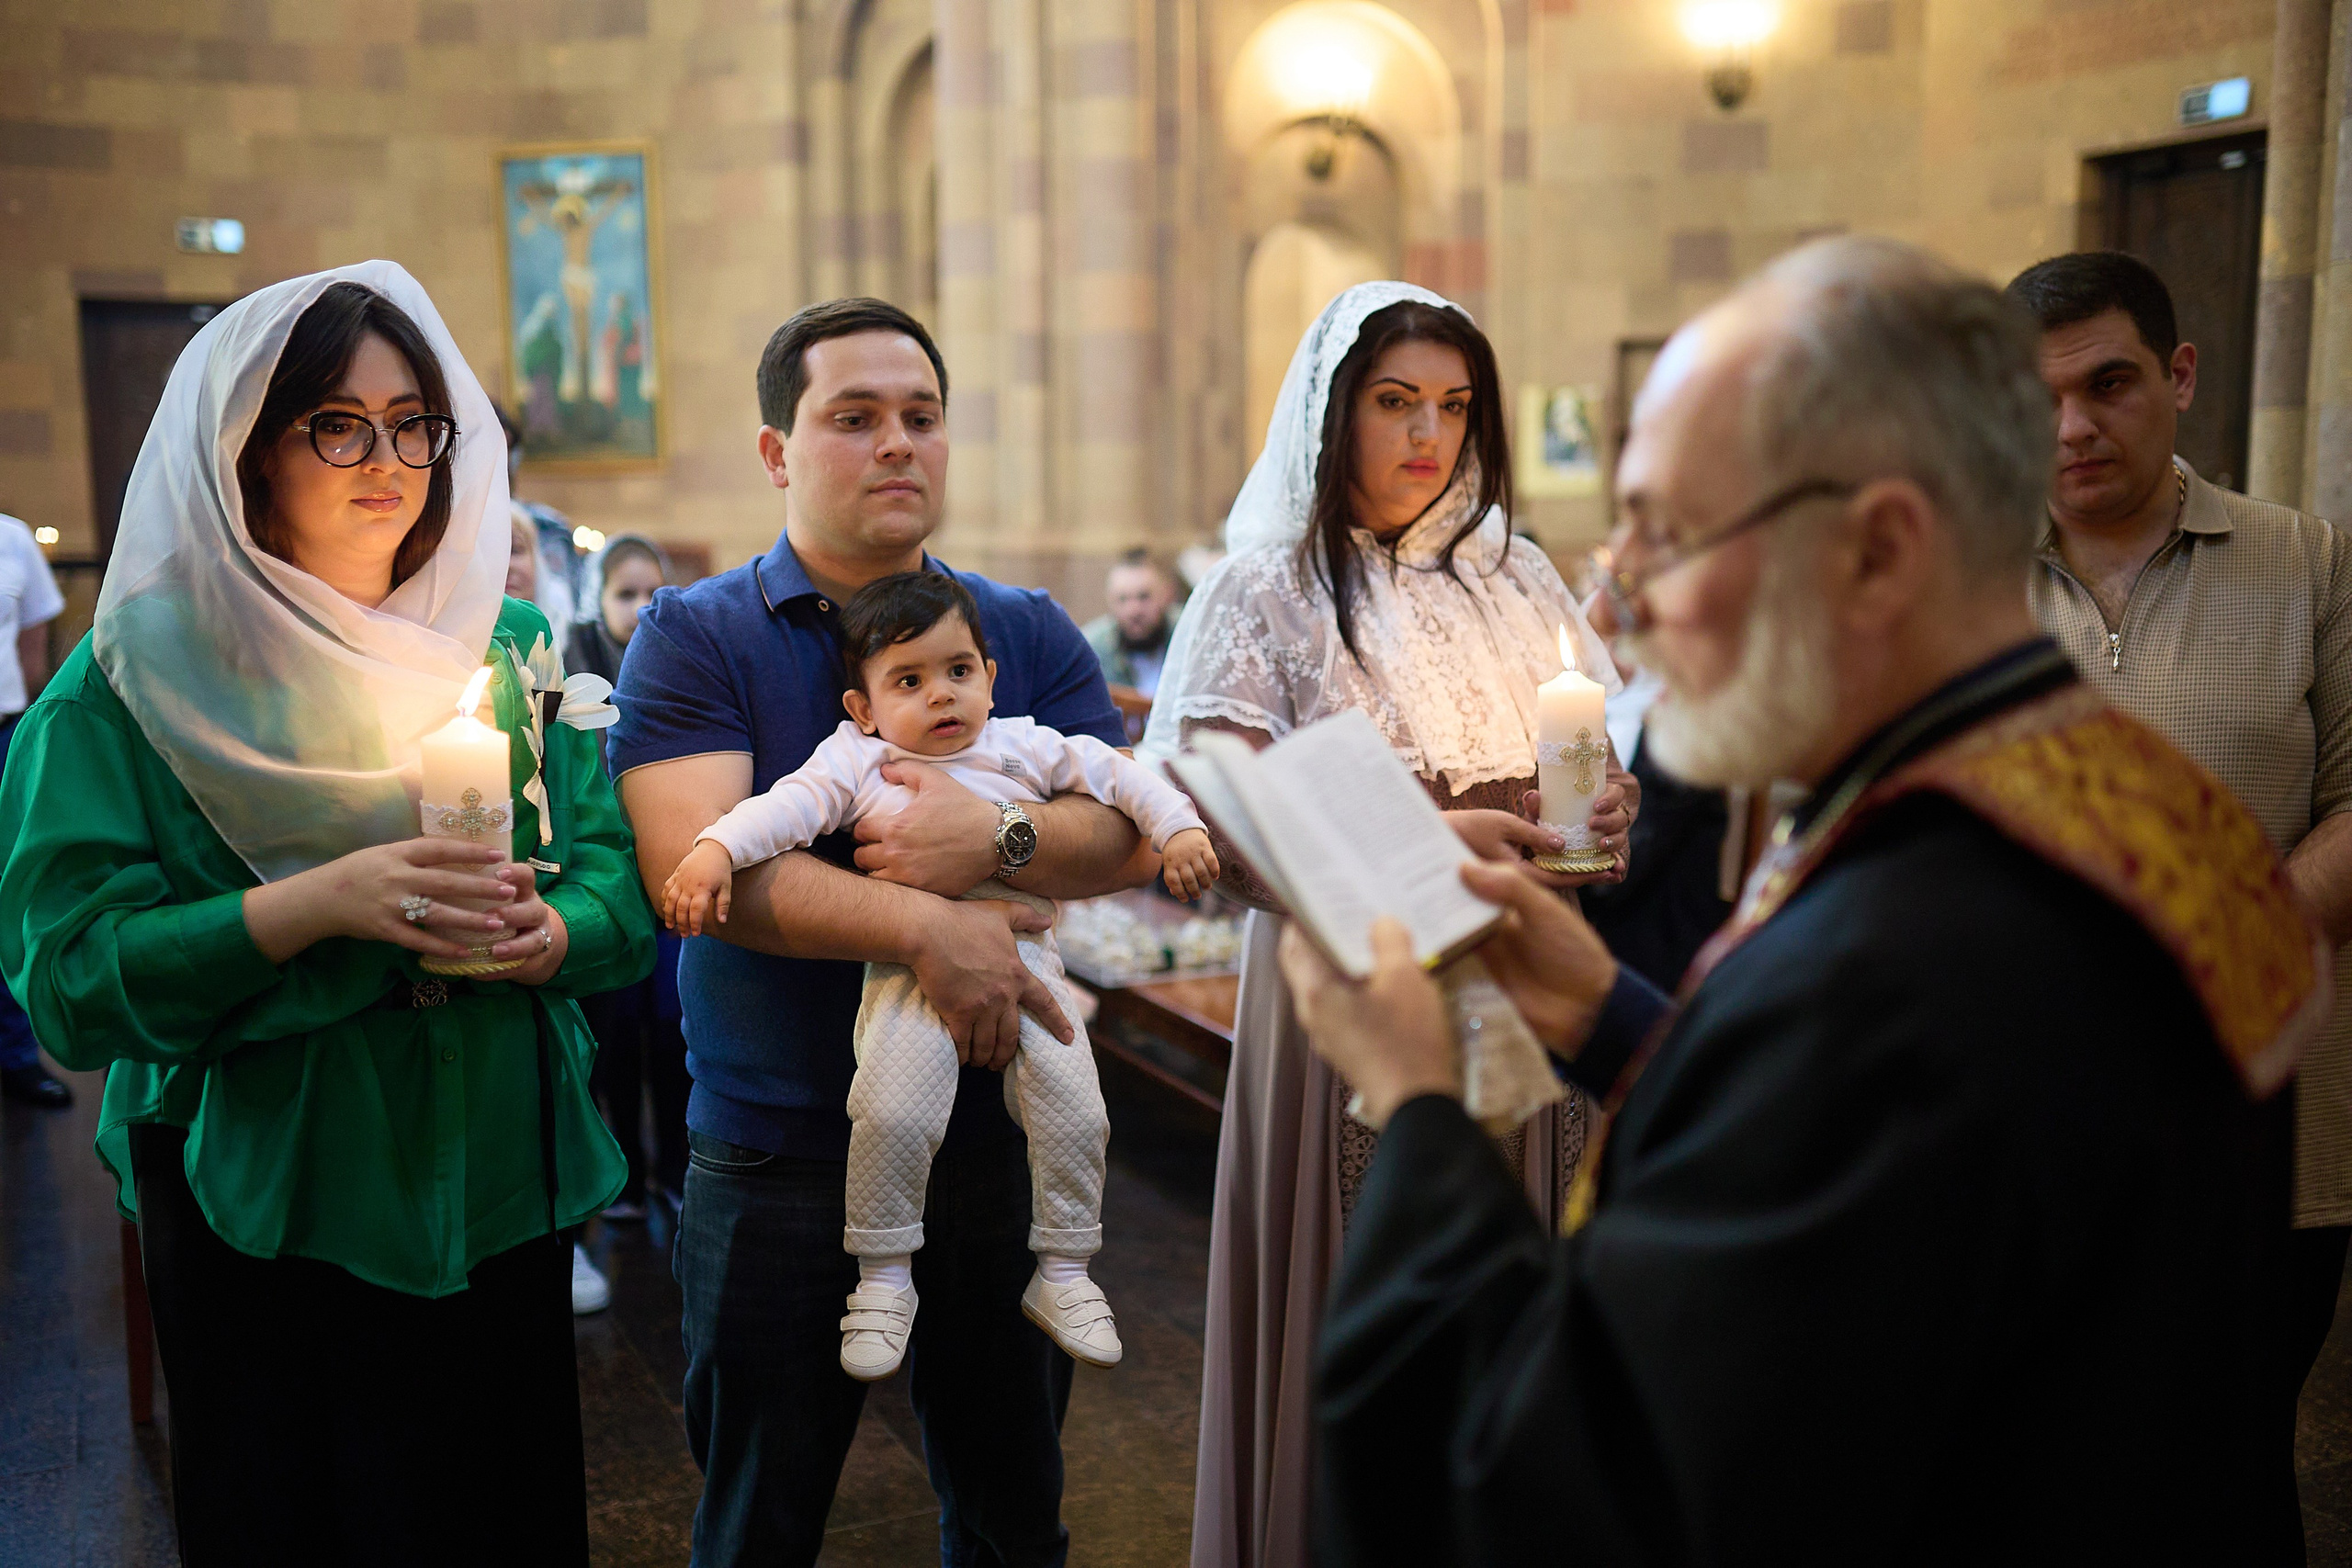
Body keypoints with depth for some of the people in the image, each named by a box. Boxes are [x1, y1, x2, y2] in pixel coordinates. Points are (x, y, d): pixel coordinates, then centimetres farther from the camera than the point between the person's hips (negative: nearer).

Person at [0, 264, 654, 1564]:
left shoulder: (511, 646, 5)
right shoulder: (142, 674, -6)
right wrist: (321, 900, -25)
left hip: (495, 1197, 3)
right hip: (263, 1217, -3)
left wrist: (540, 933, -19)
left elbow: (620, 882, 3)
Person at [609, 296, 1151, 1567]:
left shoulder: (1029, 634, 6)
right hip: (776, 1162, -2)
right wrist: (925, 924, -26)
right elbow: (694, 864, -18)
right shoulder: (694, 637, -4)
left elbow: (1131, 836, -3)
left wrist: (999, 841, -23)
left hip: (995, 1141, 3)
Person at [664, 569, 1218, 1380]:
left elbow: (1114, 774, 14)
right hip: (912, 971, -2)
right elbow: (789, 805, -8)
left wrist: (1180, 827, 2)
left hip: (1024, 958, 3)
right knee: (891, 1113, -20)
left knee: (1075, 1112, -3)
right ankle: (884, 1278, 2)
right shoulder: (857, 761, 5)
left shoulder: (1024, 746, 11)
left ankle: (1062, 1272, 16)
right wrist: (715, 850, -23)